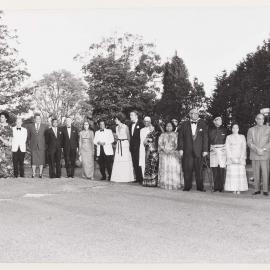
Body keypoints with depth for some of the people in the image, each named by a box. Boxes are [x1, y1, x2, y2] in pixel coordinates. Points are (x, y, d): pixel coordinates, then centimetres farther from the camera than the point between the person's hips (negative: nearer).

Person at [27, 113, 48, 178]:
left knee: (41, 160, 2)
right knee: (33, 160, -1)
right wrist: (30, 144, 9)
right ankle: (33, 174, 5)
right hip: (33, 146, 0)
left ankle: (40, 174, 9)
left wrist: (46, 144, 6)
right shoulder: (30, 126, 7)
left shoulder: (45, 126, 4)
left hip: (42, 146, 0)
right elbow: (29, 137, 16)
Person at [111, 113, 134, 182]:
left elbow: (128, 137, -1)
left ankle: (126, 177, 4)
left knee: (126, 160, -4)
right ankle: (118, 177, 7)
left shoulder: (125, 127, -6)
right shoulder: (117, 127, 12)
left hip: (125, 144, -6)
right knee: (118, 160, 2)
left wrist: (128, 145, 3)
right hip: (118, 144, 6)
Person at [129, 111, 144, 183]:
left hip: (138, 147, -7)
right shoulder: (131, 125, 18)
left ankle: (141, 178, -1)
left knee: (139, 163, -7)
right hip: (132, 147, 7)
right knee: (134, 163, 6)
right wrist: (130, 145, 12)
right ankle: (137, 178, 11)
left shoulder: (140, 124, -5)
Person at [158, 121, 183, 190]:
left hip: (174, 154, -1)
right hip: (164, 154, 1)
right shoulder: (162, 135, 15)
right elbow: (160, 144, 6)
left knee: (174, 168, -10)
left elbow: (177, 144, 3)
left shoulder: (175, 134, 11)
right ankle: (165, 184, -5)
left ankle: (174, 185, -8)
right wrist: (164, 150, -10)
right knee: (164, 168, -7)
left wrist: (173, 150, -13)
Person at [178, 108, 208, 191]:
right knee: (187, 169, 0)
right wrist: (180, 149, -3)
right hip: (187, 151, 0)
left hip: (198, 150, 0)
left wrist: (205, 150, -3)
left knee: (199, 169, 1)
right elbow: (180, 137, 6)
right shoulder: (184, 124, 9)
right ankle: (187, 186, 10)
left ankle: (200, 187, 10)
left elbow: (205, 138, 4)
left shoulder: (202, 124, 8)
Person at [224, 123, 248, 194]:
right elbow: (227, 148, 3)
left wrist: (241, 158, -6)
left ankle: (239, 189, -4)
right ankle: (233, 189, -4)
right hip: (231, 158, -1)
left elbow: (244, 148, 6)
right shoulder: (228, 137, 10)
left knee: (240, 173, -7)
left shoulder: (242, 137, 13)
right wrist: (232, 158, -8)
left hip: (240, 158, 1)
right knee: (232, 173, -8)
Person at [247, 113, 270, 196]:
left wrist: (263, 149, -12)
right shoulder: (251, 130, 10)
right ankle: (257, 190, 7)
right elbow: (249, 143, 1)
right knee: (256, 173, 1)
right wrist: (257, 149, -13)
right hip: (254, 155, 1)